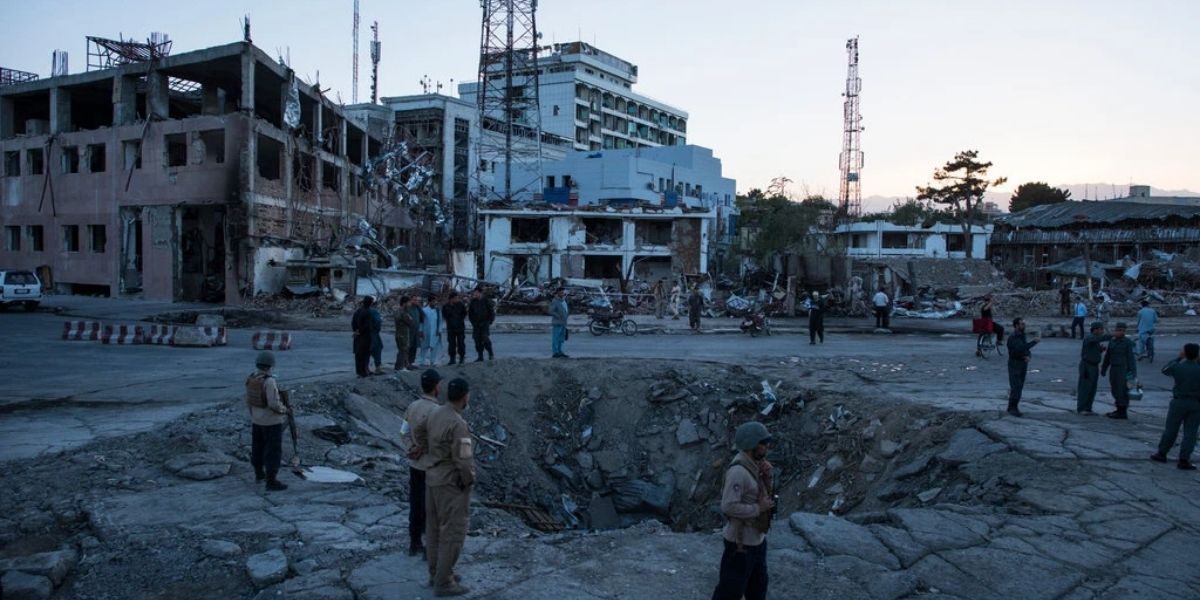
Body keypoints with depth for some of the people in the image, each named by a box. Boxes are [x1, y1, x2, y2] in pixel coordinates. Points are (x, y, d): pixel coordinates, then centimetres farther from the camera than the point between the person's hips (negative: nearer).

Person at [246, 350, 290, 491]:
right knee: (273, 451, 0)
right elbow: (274, 404, -28)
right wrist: (285, 410, -9)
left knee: (258, 447, 22)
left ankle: (259, 474, 37)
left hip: (256, 420, 8)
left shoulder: (251, 379, -2)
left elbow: (249, 400, 7)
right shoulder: (269, 381, -27)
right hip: (271, 421, -8)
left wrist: (253, 415, 21)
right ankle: (271, 482, 4)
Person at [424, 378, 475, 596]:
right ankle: (444, 582, 5)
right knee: (452, 532, 0)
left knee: (435, 528, 16)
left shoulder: (435, 414, 2)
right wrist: (470, 480, -9)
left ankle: (437, 573, 28)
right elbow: (463, 460, -25)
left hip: (433, 478, 9)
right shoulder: (458, 424, -26)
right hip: (452, 483, -9)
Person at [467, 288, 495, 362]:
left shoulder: (486, 302, -1)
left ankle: (491, 354, 0)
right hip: (476, 325, 4)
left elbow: (492, 313, 2)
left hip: (485, 324, -4)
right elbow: (469, 313, 17)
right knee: (477, 340, -1)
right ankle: (480, 357, 3)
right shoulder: (473, 302, 8)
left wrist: (489, 322, -5)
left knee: (485, 338, -17)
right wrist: (473, 322, 7)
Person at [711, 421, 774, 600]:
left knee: (758, 585, 24)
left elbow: (764, 493, 12)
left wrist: (767, 477, -7)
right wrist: (758, 508, -22)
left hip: (757, 538, 9)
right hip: (741, 542, -9)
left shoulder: (756, 464, 3)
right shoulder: (739, 471, -26)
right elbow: (729, 506, -31)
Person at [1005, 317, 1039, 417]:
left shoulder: (1022, 335, 11)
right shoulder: (1012, 337, -15)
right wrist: (1034, 342, -22)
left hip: (1023, 365, 7)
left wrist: (1029, 356, -10)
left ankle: (1013, 407, 16)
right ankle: (1012, 408, -2)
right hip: (1014, 365, -7)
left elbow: (1026, 349, 12)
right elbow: (1021, 348, -28)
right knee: (1016, 387, -9)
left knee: (1020, 387, 8)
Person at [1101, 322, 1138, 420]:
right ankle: (1119, 410, 19)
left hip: (1123, 370, -7)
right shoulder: (1112, 342, 10)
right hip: (1113, 369, 7)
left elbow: (1132, 357, -12)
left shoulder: (1128, 342, -8)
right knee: (1115, 390, 10)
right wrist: (1103, 368, 17)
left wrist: (1132, 372, -16)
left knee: (1122, 391, -4)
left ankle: (1122, 413, 1)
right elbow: (1107, 356, 16)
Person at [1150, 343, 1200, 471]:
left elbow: (1165, 370, 12)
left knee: (1170, 429, 11)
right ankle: (1184, 460, 4)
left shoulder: (1177, 367, -8)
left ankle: (1162, 454, 21)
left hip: (1179, 402, 0)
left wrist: (1179, 358, 16)